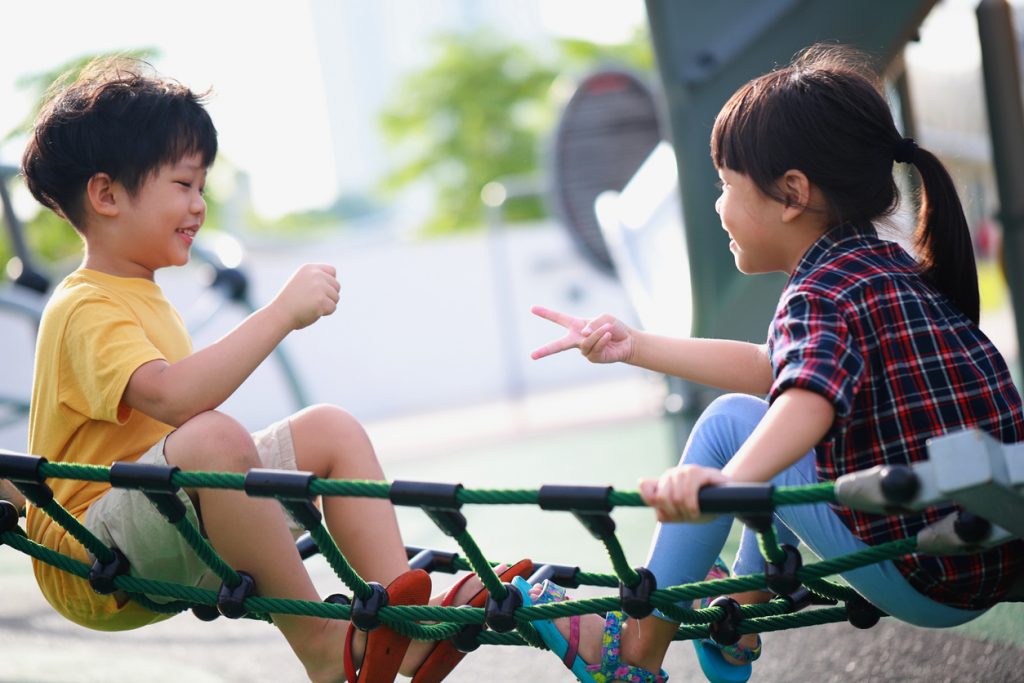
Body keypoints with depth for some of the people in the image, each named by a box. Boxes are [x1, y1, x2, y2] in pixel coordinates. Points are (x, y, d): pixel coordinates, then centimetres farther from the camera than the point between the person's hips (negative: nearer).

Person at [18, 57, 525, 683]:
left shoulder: (140, 296, 18)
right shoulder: (86, 309, -16)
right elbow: (172, 396, -35)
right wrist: (283, 312, -32)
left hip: (174, 529, 10)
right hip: (92, 566, -10)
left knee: (332, 428, 4)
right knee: (214, 438, -37)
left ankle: (400, 626, -8)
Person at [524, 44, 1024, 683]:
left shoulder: (824, 295, -16)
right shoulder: (893, 267, 13)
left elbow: (808, 397, -39)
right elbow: (778, 370, 22)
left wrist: (726, 480, -57)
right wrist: (633, 346, 24)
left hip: (927, 587, -9)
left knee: (730, 420, -1)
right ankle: (740, 627, 32)